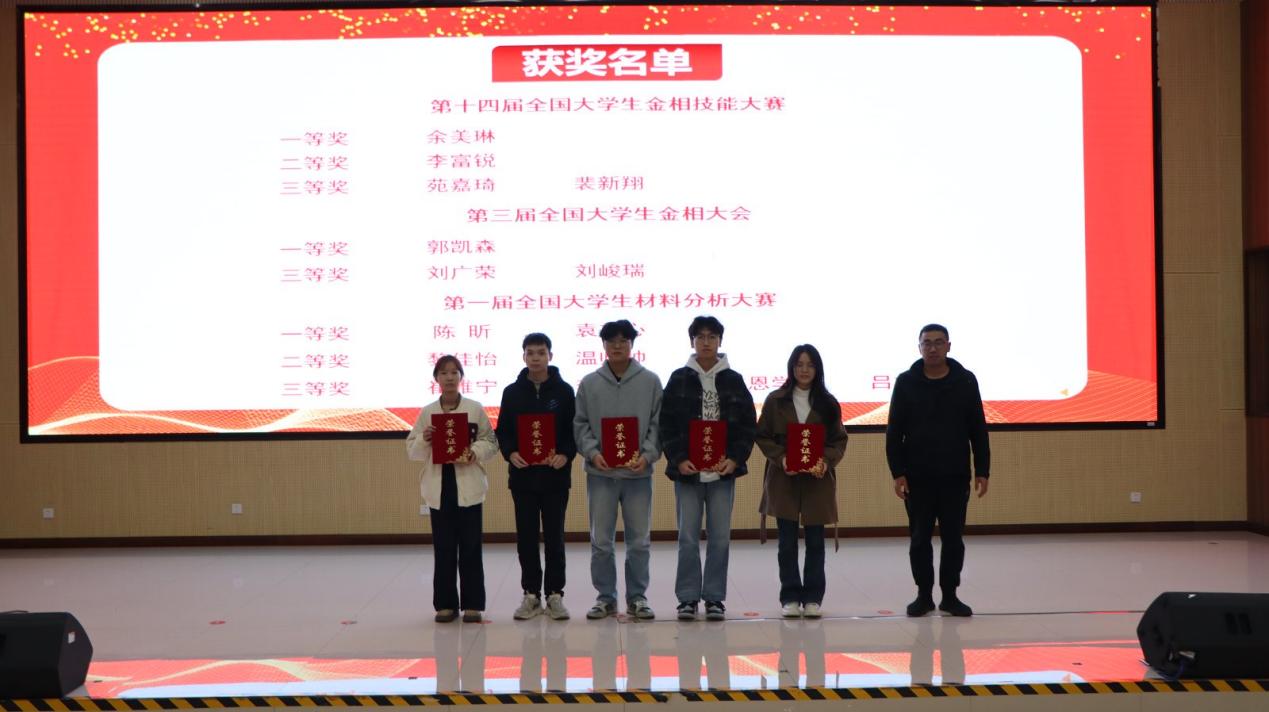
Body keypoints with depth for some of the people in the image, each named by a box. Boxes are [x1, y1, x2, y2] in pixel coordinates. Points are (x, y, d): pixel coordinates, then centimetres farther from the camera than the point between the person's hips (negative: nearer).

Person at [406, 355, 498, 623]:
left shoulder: (475, 409, 2)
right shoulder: (427, 412, 6)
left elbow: (491, 442, 3)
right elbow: (411, 450, 7)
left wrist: (474, 452, -16)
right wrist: (424, 440, -13)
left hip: (468, 485, -1)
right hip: (439, 487, 1)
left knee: (470, 547, 2)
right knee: (443, 548, 6)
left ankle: (472, 604, 9)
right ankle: (446, 604, 14)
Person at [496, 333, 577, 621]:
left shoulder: (564, 390, 1)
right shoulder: (512, 392, 5)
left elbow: (575, 429, 1)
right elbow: (502, 431, 7)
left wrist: (566, 455, -15)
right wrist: (510, 453, -12)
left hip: (555, 475, -1)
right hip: (522, 475, 2)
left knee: (554, 536, 3)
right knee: (526, 537, 6)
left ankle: (555, 594, 10)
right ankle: (531, 594, 14)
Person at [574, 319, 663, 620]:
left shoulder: (650, 381, 3)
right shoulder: (589, 383, 5)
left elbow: (658, 423, 1)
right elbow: (580, 424, 4)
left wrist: (647, 454, -13)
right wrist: (592, 452, -11)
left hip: (638, 472, 0)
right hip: (600, 472, 1)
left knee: (639, 540, 5)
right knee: (601, 541, 5)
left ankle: (637, 597, 17)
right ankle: (606, 597, 15)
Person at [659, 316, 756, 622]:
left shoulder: (734, 381, 6)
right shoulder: (679, 379, 3)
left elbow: (748, 424, 5)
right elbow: (666, 424, 0)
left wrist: (735, 459, -7)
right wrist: (678, 459, -11)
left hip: (723, 470, 1)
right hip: (687, 470, -1)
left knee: (720, 537, 4)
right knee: (688, 537, 2)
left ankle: (714, 598, 13)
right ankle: (688, 598, 10)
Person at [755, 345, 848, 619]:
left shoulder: (828, 403, 4)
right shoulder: (776, 400, 3)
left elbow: (840, 440, 5)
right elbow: (762, 436, 2)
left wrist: (826, 461, -13)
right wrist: (781, 458, -13)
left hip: (818, 479, 1)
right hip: (784, 479, -1)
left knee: (815, 540, 5)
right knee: (787, 541, 3)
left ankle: (813, 598, 13)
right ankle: (790, 597, 12)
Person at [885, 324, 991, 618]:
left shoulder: (965, 381, 1)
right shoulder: (906, 382, -1)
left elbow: (978, 430, 3)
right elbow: (894, 432, 0)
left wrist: (982, 471, -1)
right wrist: (897, 472, -7)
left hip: (955, 476, 0)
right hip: (917, 477, 0)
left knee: (953, 538, 5)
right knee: (920, 539, 5)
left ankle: (950, 595, 15)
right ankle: (924, 595, 16)